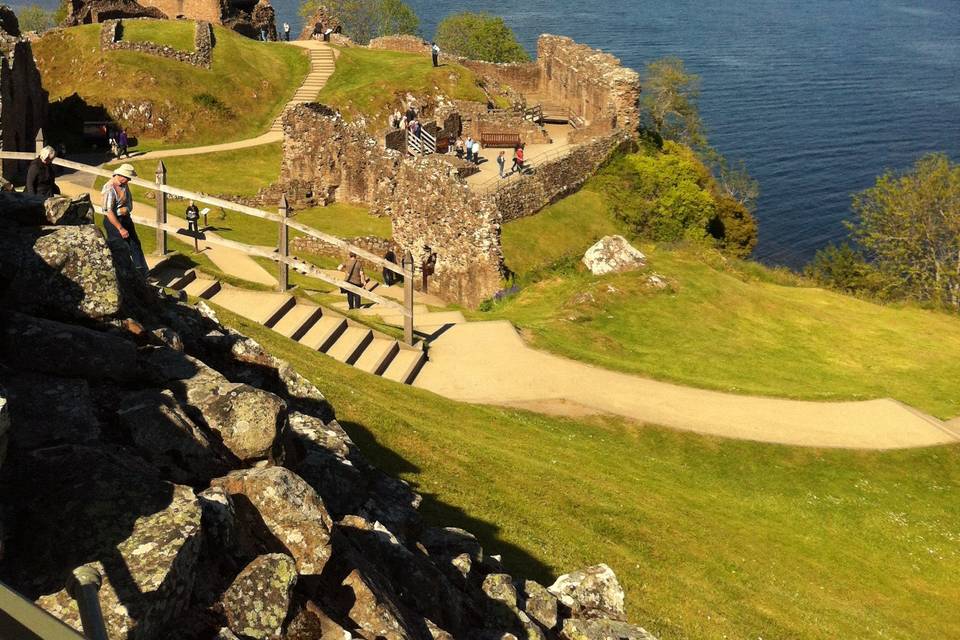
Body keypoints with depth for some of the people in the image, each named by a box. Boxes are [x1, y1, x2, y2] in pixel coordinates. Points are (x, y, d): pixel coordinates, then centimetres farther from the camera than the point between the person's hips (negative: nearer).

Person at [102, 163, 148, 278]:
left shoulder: (124, 185, 2)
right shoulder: (109, 189, -23)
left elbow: (130, 202, 12)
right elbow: (108, 212, -26)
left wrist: (126, 209, -13)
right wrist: (120, 229, -25)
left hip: (125, 219, 8)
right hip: (113, 221, -8)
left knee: (135, 245, 11)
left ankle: (144, 275, 20)